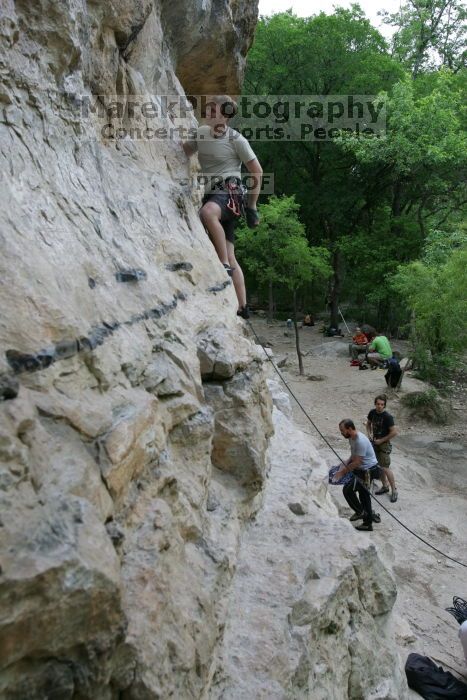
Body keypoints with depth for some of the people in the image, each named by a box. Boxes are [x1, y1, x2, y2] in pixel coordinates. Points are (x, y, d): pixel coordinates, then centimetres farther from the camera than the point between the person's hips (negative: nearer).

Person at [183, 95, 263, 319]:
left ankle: (226, 266, -35)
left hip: (229, 193, -6)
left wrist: (252, 206, 0)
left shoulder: (236, 139, -2)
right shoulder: (201, 133, 15)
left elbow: (257, 172, 0)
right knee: (229, 255, 1)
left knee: (208, 212, -41)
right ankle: (242, 306, 3)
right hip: (211, 195, 6)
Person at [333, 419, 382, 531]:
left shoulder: (360, 441, -29)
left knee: (347, 490, -10)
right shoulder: (352, 438, 2)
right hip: (364, 470, 10)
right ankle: (368, 523, 33)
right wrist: (346, 463, 1)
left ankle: (360, 512, 10)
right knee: (363, 494, 19)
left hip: (367, 471, -10)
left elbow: (357, 463, -25)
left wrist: (343, 472, -16)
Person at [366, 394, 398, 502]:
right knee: (379, 466, 15)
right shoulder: (372, 412, -2)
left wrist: (382, 440, -16)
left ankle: (394, 490, 6)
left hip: (384, 444, -7)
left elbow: (394, 432, -20)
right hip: (374, 443, 7)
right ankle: (385, 486, 31)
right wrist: (369, 434, 0)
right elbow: (368, 423, 17)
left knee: (385, 468, -8)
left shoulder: (387, 417, -20)